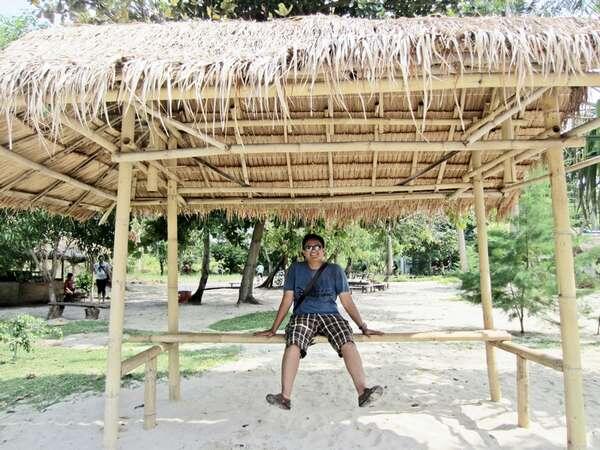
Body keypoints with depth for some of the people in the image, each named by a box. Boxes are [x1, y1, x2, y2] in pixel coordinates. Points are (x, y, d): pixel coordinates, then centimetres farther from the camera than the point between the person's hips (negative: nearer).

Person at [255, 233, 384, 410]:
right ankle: (285, 397, -36)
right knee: (293, 344, -33)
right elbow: (287, 300, 11)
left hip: (330, 315, 1)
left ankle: (363, 391, -37)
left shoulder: (335, 270, 12)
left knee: (348, 343, -30)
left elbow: (347, 301, 10)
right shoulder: (295, 269, 12)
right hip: (303, 316, 0)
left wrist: (363, 327, 3)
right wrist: (273, 329, 7)